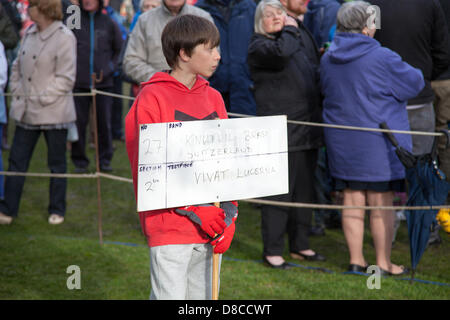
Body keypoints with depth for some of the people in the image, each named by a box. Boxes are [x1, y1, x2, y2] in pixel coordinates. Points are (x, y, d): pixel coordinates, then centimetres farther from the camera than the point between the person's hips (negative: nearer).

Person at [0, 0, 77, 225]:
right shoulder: (29, 33, 8)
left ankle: (57, 210, 22)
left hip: (53, 112, -6)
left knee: (57, 164, 8)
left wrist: (42, 99, -16)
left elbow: (66, 78, -15)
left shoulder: (64, 37, -14)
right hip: (26, 111, 6)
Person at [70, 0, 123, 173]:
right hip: (78, 82, 0)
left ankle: (105, 159, 16)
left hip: (103, 81, 1)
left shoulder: (109, 23, 5)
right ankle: (79, 160, 13)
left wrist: (111, 67, 5)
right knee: (79, 122, 2)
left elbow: (119, 49, 16)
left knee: (104, 123, 3)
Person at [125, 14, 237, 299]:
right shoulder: (152, 97, -6)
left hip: (211, 227, 6)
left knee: (202, 297, 11)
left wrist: (228, 217, 0)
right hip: (169, 227, -6)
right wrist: (193, 210, -15)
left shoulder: (213, 98, 12)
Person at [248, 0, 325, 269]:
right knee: (279, 193, -6)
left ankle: (300, 245, 23)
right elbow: (280, 53, -27)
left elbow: (315, 77, 28)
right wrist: (291, 30, -10)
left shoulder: (301, 41, 18)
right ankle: (272, 250, 1)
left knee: (305, 190, 13)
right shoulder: (259, 46, -5)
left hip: (307, 130, 7)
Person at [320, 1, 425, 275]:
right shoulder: (381, 58, -16)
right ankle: (383, 263, 9)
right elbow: (415, 83, -6)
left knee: (352, 201, 11)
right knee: (382, 202, 3)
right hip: (378, 140, -6)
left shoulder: (328, 59, 3)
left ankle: (356, 260, 17)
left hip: (341, 138, 6)